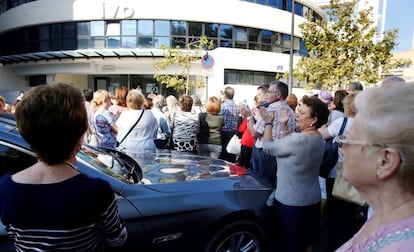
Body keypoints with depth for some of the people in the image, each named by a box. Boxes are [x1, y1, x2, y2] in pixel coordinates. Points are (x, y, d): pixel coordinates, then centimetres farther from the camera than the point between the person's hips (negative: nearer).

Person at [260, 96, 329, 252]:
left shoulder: (299, 139, -27)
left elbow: (268, 147, -15)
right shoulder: (318, 138, 1)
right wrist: (283, 125, 6)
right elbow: (287, 145, 10)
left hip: (292, 203, -8)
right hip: (312, 200, 9)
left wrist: (268, 123, -3)